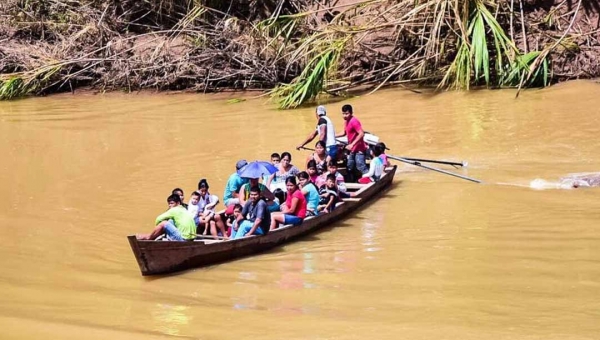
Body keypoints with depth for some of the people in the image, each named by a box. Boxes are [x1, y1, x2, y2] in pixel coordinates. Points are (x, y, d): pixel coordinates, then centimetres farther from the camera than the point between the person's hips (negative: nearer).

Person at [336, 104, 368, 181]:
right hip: (353, 149, 10)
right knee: (350, 167, 18)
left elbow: (361, 134, -28)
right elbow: (344, 133, 26)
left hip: (359, 149, -10)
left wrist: (352, 144, -30)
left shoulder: (354, 121, -20)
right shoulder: (347, 121, 11)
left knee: (361, 167, -14)